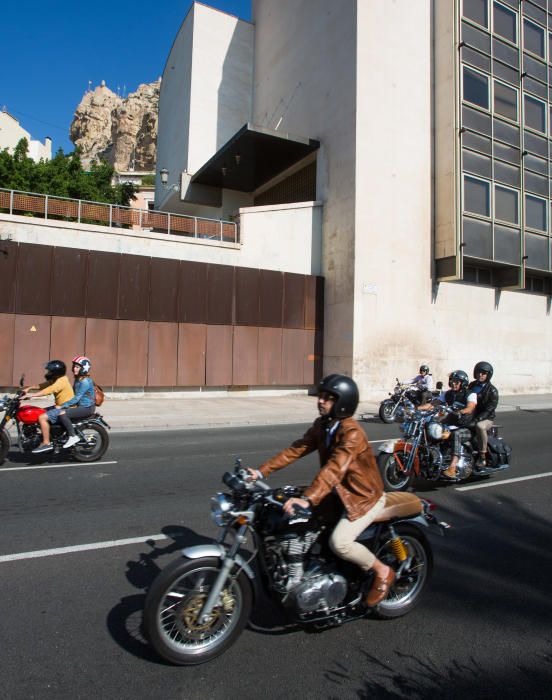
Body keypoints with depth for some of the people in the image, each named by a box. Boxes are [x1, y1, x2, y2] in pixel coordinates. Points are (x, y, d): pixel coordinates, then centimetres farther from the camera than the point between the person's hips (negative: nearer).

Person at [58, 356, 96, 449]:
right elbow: (73, 392, 23)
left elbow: (77, 398, -22)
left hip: (87, 407, -10)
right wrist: (62, 404, 13)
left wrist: (62, 406, -21)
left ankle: (73, 437, -16)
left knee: (62, 414, -23)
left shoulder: (85, 382, -18)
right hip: (80, 405, 10)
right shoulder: (78, 379, 13)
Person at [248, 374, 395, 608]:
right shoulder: (321, 425, -1)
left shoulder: (351, 433, -28)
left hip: (364, 497, -8)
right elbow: (296, 449, -3)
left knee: (339, 542, -24)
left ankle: (382, 571, 3)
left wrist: (308, 499, -52)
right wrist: (261, 472, -10)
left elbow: (334, 468, -40)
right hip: (339, 494, 9)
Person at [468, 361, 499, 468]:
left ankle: (482, 457, -30)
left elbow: (489, 409, -15)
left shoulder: (492, 390, -6)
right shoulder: (472, 385, 12)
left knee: (480, 426, -39)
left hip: (486, 419, -6)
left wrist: (478, 418, -28)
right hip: (470, 416, 6)